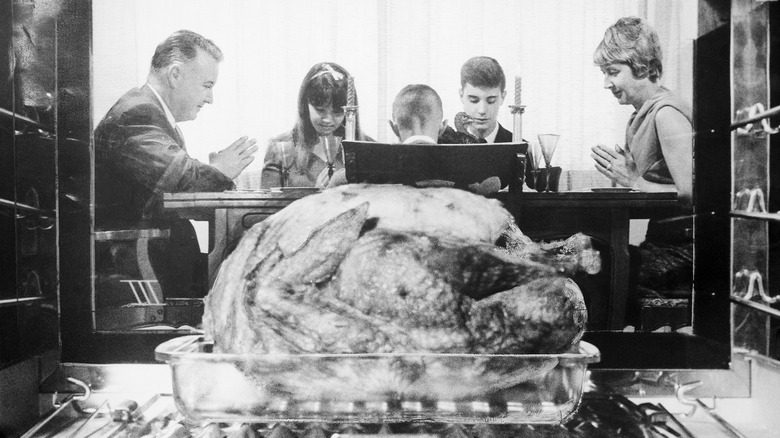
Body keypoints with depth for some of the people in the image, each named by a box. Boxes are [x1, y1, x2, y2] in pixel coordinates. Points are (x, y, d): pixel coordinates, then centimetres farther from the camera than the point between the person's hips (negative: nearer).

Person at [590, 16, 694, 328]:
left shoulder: (666, 113, -15)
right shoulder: (642, 114, 13)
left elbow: (691, 195, -21)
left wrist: (635, 182, -15)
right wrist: (621, 173, 2)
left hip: (683, 251, -8)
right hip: (663, 241, 8)